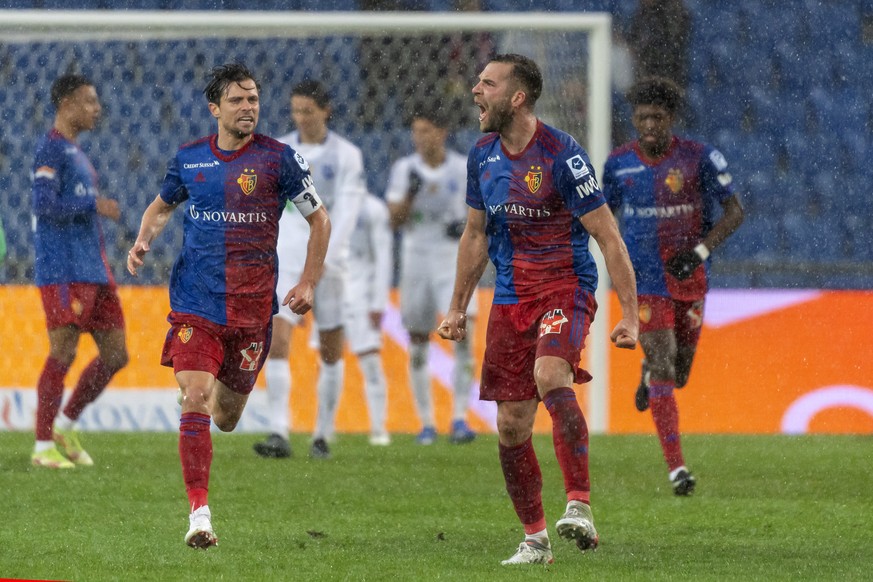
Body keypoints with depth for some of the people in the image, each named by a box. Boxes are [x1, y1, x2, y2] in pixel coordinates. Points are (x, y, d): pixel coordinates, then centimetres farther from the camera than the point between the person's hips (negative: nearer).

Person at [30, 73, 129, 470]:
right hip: (63, 271, -9)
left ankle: (66, 427, 19)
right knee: (63, 354, -10)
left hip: (93, 273, 9)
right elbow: (43, 203, -20)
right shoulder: (51, 149, -8)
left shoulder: (76, 152, 21)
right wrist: (95, 204, -18)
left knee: (115, 354, 7)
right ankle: (43, 447, -4)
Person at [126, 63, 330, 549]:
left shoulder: (279, 158, -2)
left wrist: (309, 284, 3)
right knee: (194, 400, -15)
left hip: (252, 306, -1)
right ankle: (200, 514, -12)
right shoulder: (189, 159, 6)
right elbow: (163, 206, 24)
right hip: (195, 303, 1)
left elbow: (319, 218, 8)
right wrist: (144, 242, 4)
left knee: (226, 418, 9)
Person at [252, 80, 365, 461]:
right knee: (277, 342, -14)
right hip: (285, 261, 1)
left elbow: (347, 212, -12)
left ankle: (323, 436, 17)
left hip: (328, 263, -1)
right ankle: (279, 435, -20)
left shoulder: (346, 155, -2)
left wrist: (324, 258, -24)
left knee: (331, 350, 5)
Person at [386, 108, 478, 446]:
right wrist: (411, 193, -20)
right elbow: (395, 219, -3)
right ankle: (426, 423, 17)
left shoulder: (465, 170, -1)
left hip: (454, 261, -2)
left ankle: (460, 418, -15)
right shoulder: (403, 169, 2)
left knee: (463, 336, -18)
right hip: (416, 259, 2)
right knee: (418, 344, 6)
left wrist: (469, 225, -14)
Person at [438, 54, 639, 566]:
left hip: (565, 287, -6)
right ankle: (535, 539, 17)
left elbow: (608, 238, -12)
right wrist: (458, 308, 21)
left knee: (550, 376, -34)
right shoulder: (482, 156, 7)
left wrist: (630, 314, -15)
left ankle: (580, 505, -34)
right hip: (510, 296, 6)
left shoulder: (562, 154, -13)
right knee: (512, 426, 3)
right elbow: (476, 236, 21)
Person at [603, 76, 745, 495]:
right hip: (644, 279, -1)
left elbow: (734, 212, -5)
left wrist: (700, 251, -17)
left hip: (688, 277, 1)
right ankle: (676, 468, -11)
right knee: (664, 367, -13)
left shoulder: (699, 158, -7)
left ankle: (648, 374, 51)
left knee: (678, 374, 11)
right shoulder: (619, 163, -2)